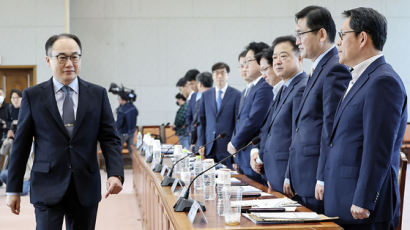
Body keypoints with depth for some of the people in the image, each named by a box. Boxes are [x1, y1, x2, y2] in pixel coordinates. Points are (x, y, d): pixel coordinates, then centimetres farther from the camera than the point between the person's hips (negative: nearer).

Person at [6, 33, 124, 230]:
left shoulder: (98, 94, 5)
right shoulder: (33, 96, 2)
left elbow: (110, 138, 3)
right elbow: (21, 144, 4)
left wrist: (116, 174, -14)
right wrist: (13, 189, 3)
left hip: (86, 188, 2)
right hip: (48, 189, -2)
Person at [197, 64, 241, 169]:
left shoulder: (236, 95, -2)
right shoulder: (206, 95, 12)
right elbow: (202, 121, 13)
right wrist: (201, 144, 6)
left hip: (227, 148, -3)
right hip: (209, 147, 3)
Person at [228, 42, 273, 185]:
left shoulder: (265, 87, -15)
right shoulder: (249, 89, 18)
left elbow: (254, 121, -21)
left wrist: (234, 143, -9)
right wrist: (234, 143, 13)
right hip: (242, 158, 10)